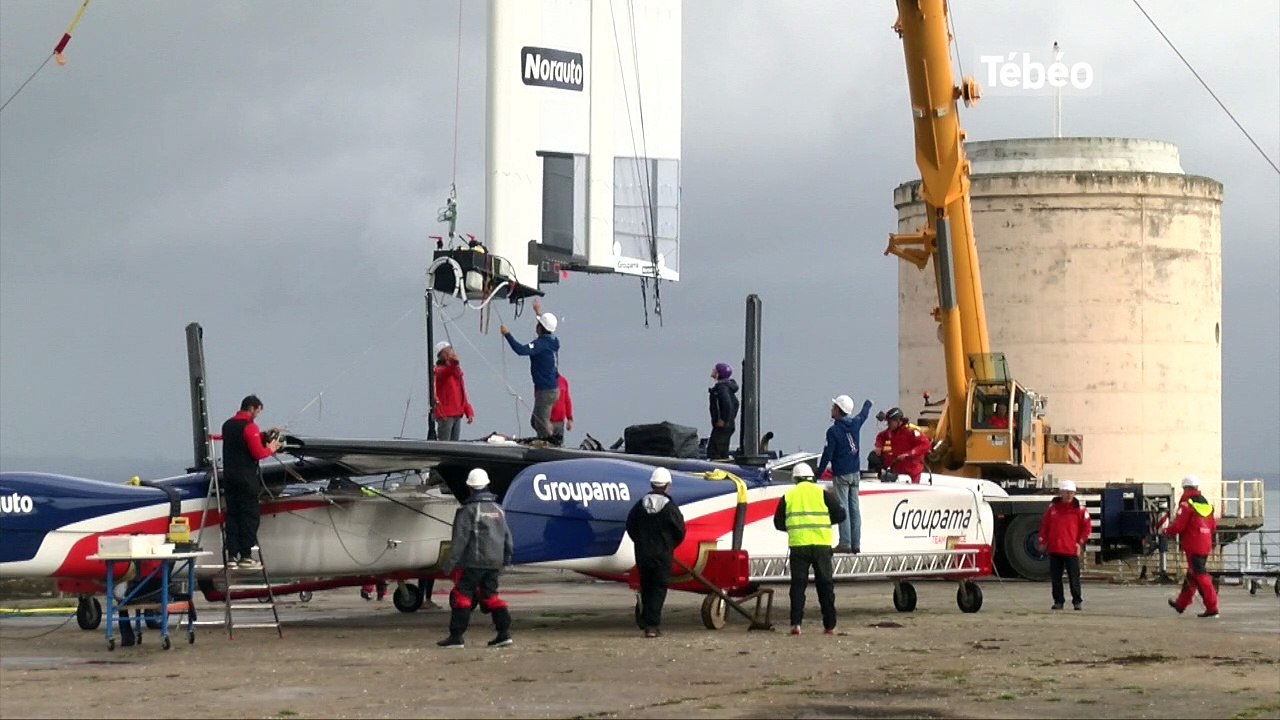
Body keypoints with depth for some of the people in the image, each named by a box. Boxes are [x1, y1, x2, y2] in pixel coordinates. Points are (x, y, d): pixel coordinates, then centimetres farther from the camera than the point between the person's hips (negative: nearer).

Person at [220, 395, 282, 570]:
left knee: (232, 514, 9)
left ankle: (231, 555, 8)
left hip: (229, 475, 8)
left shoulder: (228, 425, 13)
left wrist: (264, 435, 19)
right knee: (249, 516, -3)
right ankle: (246, 557, -4)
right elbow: (257, 453, -18)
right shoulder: (249, 427, -14)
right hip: (246, 477, -8)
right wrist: (270, 449, 0)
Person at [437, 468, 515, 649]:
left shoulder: (468, 510, -9)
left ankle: (456, 636, -4)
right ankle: (504, 632, 5)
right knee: (490, 595, 13)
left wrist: (449, 563, -11)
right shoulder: (497, 509, 12)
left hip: (473, 562, -6)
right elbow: (507, 536, 18)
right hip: (494, 562, 6)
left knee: (461, 595, -1)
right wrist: (506, 558, 30)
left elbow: (460, 539, -13)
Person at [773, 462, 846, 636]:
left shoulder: (788, 496, 7)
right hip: (821, 545, 0)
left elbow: (779, 522, 9)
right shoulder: (823, 493, 4)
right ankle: (829, 625, 7)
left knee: (798, 584, 4)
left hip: (798, 545, 0)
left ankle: (796, 623, -6)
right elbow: (840, 514, 4)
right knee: (825, 584, 7)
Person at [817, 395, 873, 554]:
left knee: (843, 508, -5)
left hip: (841, 474, -6)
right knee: (854, 507, 8)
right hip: (854, 472, 6)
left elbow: (827, 454, -14)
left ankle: (845, 543, -8)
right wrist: (868, 404, 49)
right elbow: (863, 415, 27)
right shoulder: (855, 423, 3)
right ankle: (856, 544, 9)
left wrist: (819, 473, -4)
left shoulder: (833, 431, -16)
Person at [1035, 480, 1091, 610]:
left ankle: (1077, 601, 6)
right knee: (1055, 577, 6)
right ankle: (1058, 601, 15)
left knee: (1074, 577, -2)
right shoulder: (1053, 507, 9)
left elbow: (1087, 527, 2)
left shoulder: (1080, 509, 0)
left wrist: (1080, 542, -5)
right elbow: (1044, 525, 12)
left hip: (1071, 550, -3)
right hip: (1054, 549, 3)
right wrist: (1042, 540, 7)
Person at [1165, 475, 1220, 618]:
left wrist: (1167, 531, 4)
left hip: (1193, 547, -8)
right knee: (1192, 574, 19)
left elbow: (1177, 526, -15)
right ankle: (1181, 604, 33)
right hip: (1206, 546, 8)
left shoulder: (1187, 505, -11)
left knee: (1200, 576, -8)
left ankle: (1212, 608, -14)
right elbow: (1213, 527, 14)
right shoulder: (1206, 504, 12)